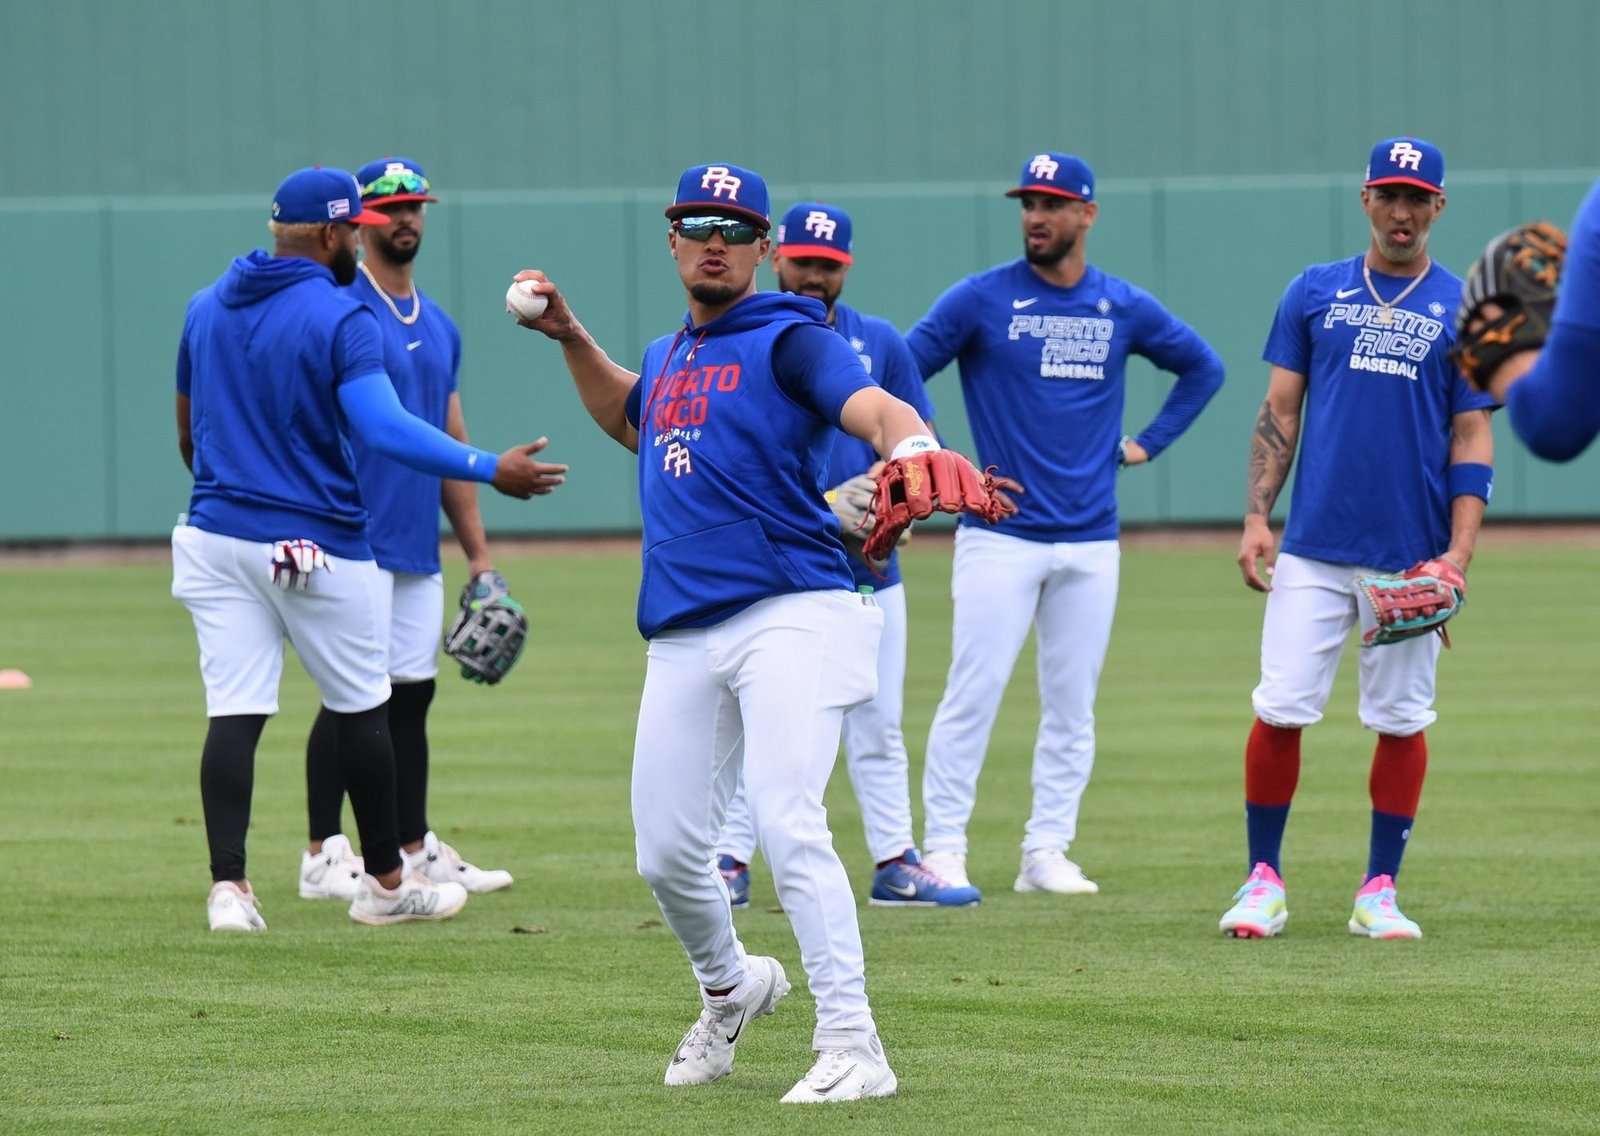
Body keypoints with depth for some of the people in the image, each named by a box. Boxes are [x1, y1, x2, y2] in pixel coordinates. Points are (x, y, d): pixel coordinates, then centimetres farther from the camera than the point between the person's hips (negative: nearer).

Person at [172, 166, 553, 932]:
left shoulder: (207, 308, 8)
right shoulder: (340, 318, -12)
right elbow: (383, 429, -26)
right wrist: (491, 471, -26)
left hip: (216, 537, 5)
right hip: (317, 547, -5)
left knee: (234, 713, 0)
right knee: (360, 709, 10)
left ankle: (228, 885, -13)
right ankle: (385, 883, 20)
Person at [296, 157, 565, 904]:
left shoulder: (439, 326, 17)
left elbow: (452, 445, 20)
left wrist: (478, 552, 18)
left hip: (418, 550, 7)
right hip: (355, 537, -7)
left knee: (412, 694, 9)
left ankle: (415, 851, 15)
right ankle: (324, 856, -4)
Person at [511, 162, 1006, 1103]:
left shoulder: (788, 339, -3)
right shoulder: (669, 357, 19)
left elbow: (875, 408, -22)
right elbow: (629, 418, 43)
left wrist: (912, 448, -45)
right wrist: (570, 338, 30)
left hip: (791, 613, -7)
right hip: (683, 638, 7)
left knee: (787, 826, -22)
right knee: (666, 852, 8)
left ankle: (852, 1047, -21)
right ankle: (729, 988, 38)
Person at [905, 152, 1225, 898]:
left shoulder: (1124, 308, 7)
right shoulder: (981, 300, -2)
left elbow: (1202, 367, 21)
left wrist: (1149, 443, 12)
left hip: (1090, 541, 3)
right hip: (1000, 535, -3)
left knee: (1072, 704, 5)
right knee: (973, 693, -8)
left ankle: (1047, 854, 11)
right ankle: (943, 850, -3)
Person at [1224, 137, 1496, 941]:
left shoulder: (1463, 310, 5)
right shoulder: (1314, 293, 8)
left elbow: (1472, 438, 2)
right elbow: (1278, 413, 9)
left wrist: (1459, 553, -8)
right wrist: (1256, 518, -3)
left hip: (1410, 559, 0)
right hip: (1313, 550, 0)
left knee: (1401, 719, 3)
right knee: (1280, 709, -4)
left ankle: (1379, 891, 13)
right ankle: (1263, 881, 6)